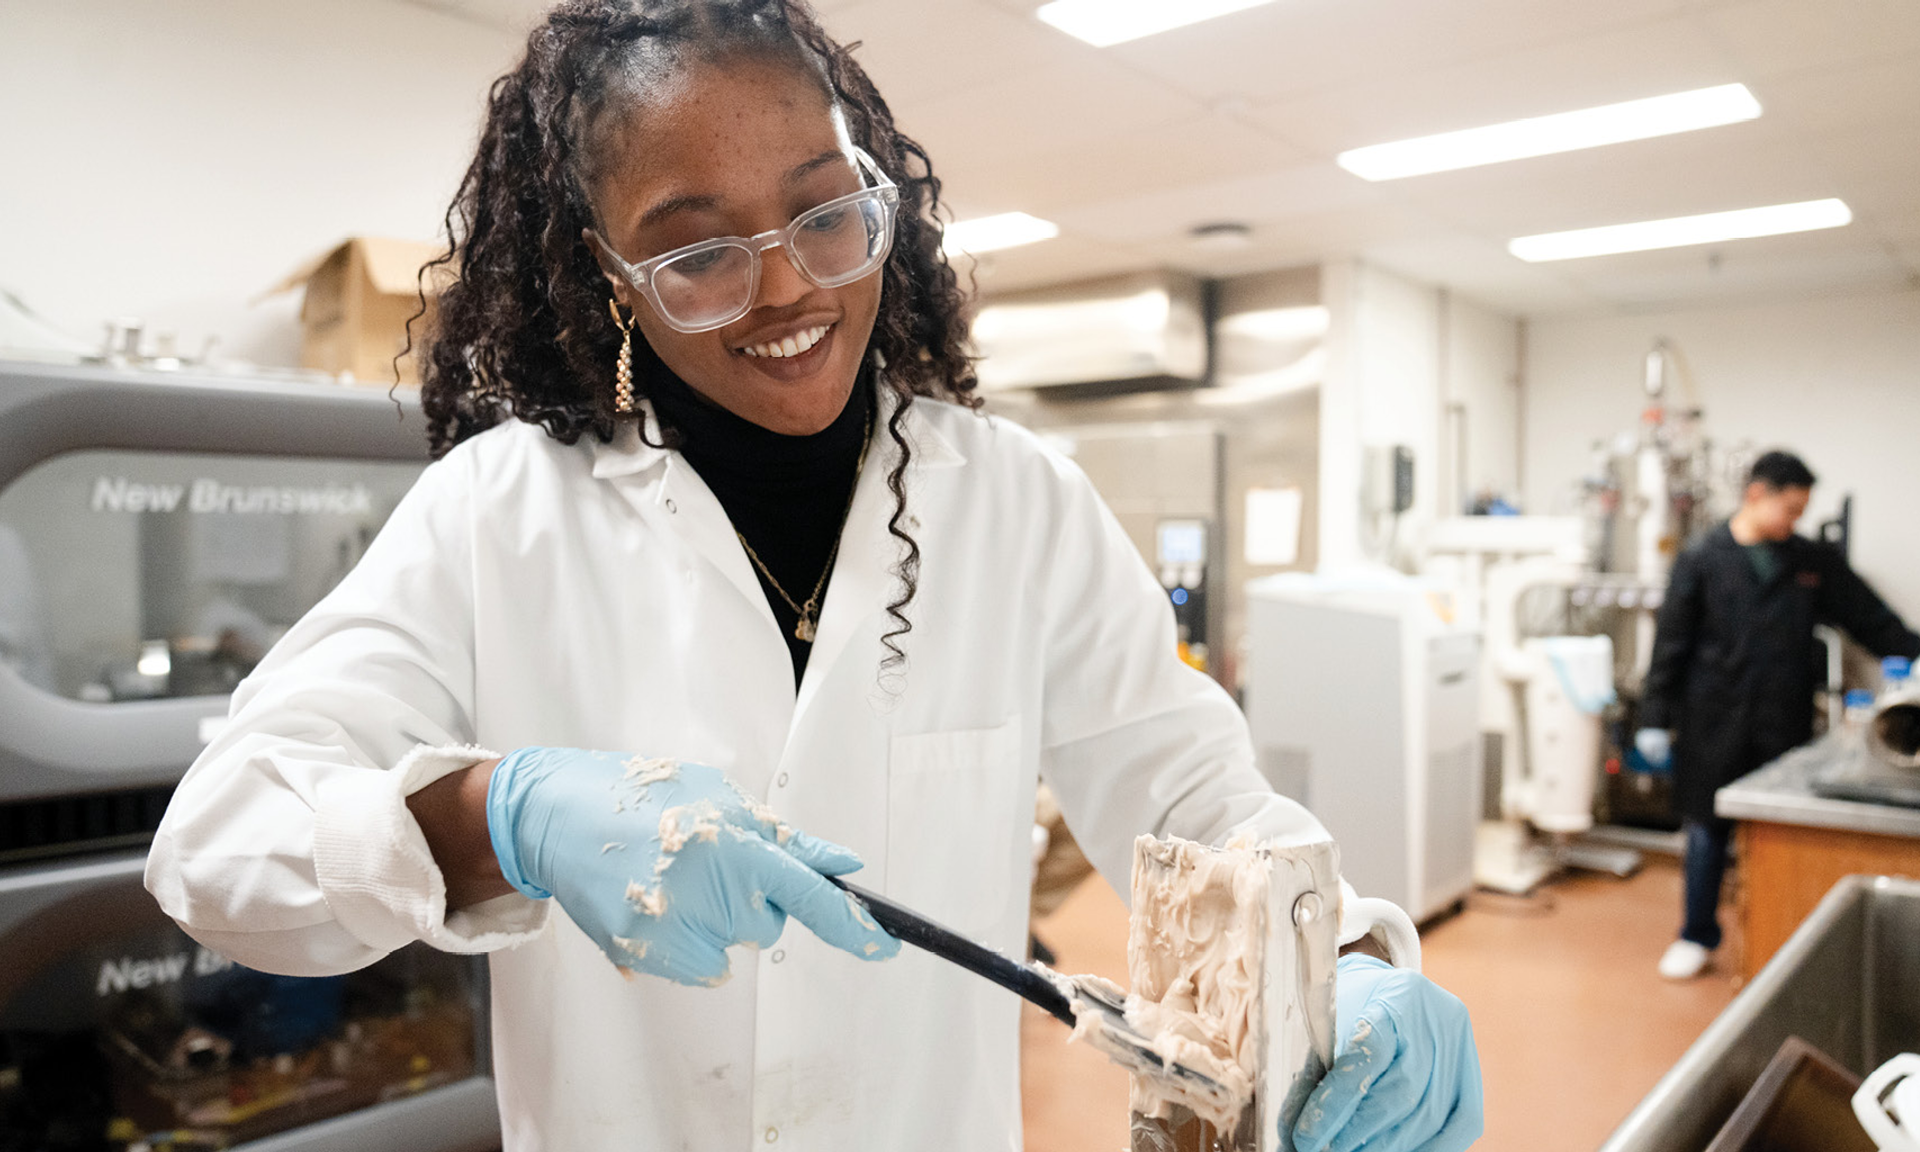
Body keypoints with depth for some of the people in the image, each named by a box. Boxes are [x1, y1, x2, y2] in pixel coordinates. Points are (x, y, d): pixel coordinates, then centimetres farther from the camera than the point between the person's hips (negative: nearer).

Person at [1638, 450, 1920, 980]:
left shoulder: (1812, 563, 7)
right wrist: (1655, 720, -4)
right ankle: (1697, 937, 20)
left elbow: (1875, 623, 12)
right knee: (1707, 830, 6)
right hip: (1715, 721, -2)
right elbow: (1671, 644, -2)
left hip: (1785, 721, 2)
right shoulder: (1702, 560, -2)